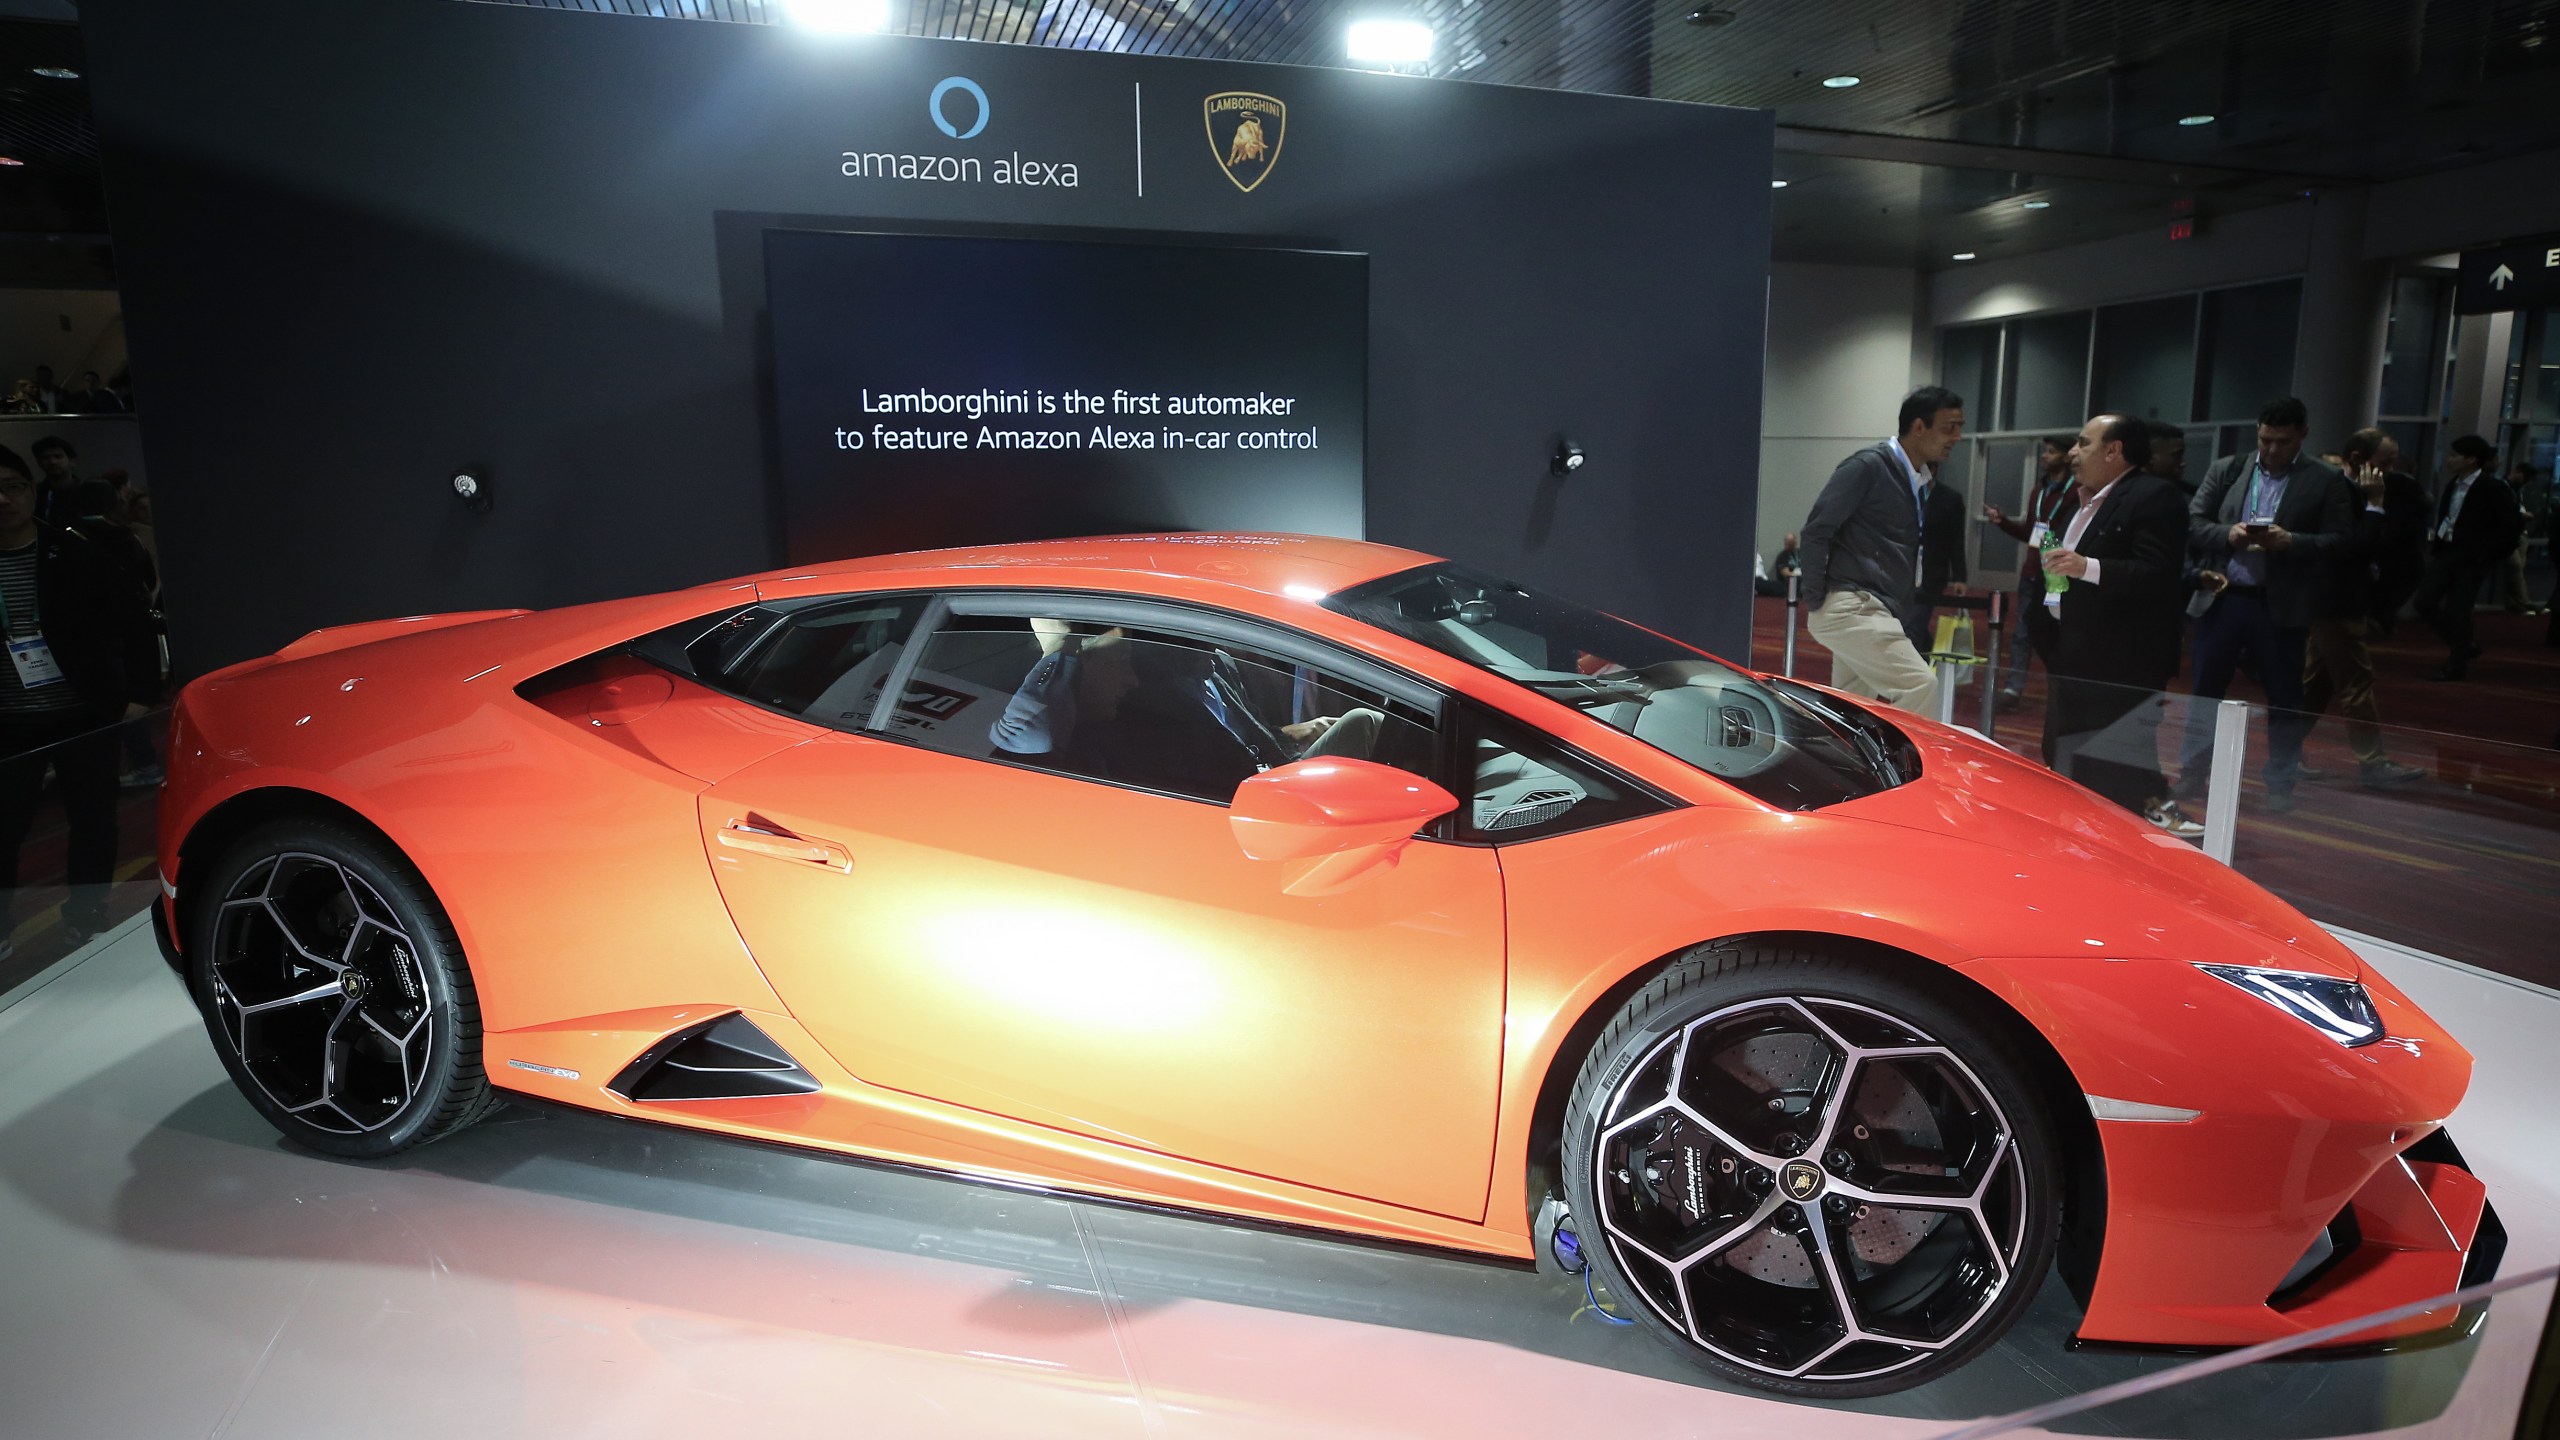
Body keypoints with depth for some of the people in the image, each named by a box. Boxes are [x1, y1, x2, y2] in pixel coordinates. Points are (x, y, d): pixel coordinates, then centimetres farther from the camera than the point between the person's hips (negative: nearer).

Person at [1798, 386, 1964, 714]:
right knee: (1920, 686, -20)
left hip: (1873, 611, 9)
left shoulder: (1920, 481, 15)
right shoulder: (1868, 466, -10)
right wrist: (1815, 601, -12)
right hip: (1849, 607, -9)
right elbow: (1817, 529, -13)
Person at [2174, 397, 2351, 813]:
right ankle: (2190, 778, 18)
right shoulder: (2226, 470, 7)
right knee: (2205, 692, 8)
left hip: (2281, 607, -2)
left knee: (2284, 700, 7)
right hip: (2223, 598, 2)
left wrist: (2290, 541, -20)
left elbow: (2340, 542, -4)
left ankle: (2281, 789, 17)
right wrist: (2229, 534, -15)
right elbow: (2192, 524, 3)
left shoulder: (2326, 482, 0)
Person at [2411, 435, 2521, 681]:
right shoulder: (2453, 484, 7)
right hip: (2446, 552, 7)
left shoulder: (2494, 488, -13)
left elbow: (2509, 527, -13)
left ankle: (2457, 664, 11)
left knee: (2456, 610, -4)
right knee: (2423, 602, 5)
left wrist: (2484, 555, -18)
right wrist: (2435, 535, 3)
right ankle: (2462, 647, 23)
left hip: (2471, 559, -7)